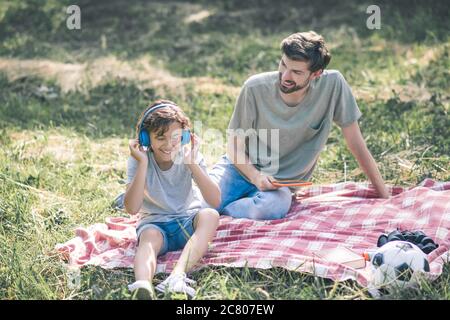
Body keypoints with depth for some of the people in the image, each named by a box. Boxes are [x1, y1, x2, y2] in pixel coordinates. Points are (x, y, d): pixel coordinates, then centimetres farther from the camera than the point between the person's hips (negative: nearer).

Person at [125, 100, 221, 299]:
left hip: (188, 221, 2)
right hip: (155, 224, -1)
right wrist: (143, 164, -26)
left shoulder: (189, 155, -6)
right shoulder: (138, 161, -9)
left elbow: (215, 201, -16)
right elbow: (132, 209, -22)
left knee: (210, 215, -31)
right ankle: (142, 285, -69)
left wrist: (193, 164, -24)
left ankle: (178, 276, -52)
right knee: (150, 237, -36)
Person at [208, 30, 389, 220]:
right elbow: (234, 144, -3)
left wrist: (385, 196, -5)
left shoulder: (332, 85, -14)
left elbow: (357, 145, -7)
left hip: (281, 182, 0)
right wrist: (255, 176, -21)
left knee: (272, 208, -36)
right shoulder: (255, 88, -13)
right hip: (241, 167, 0)